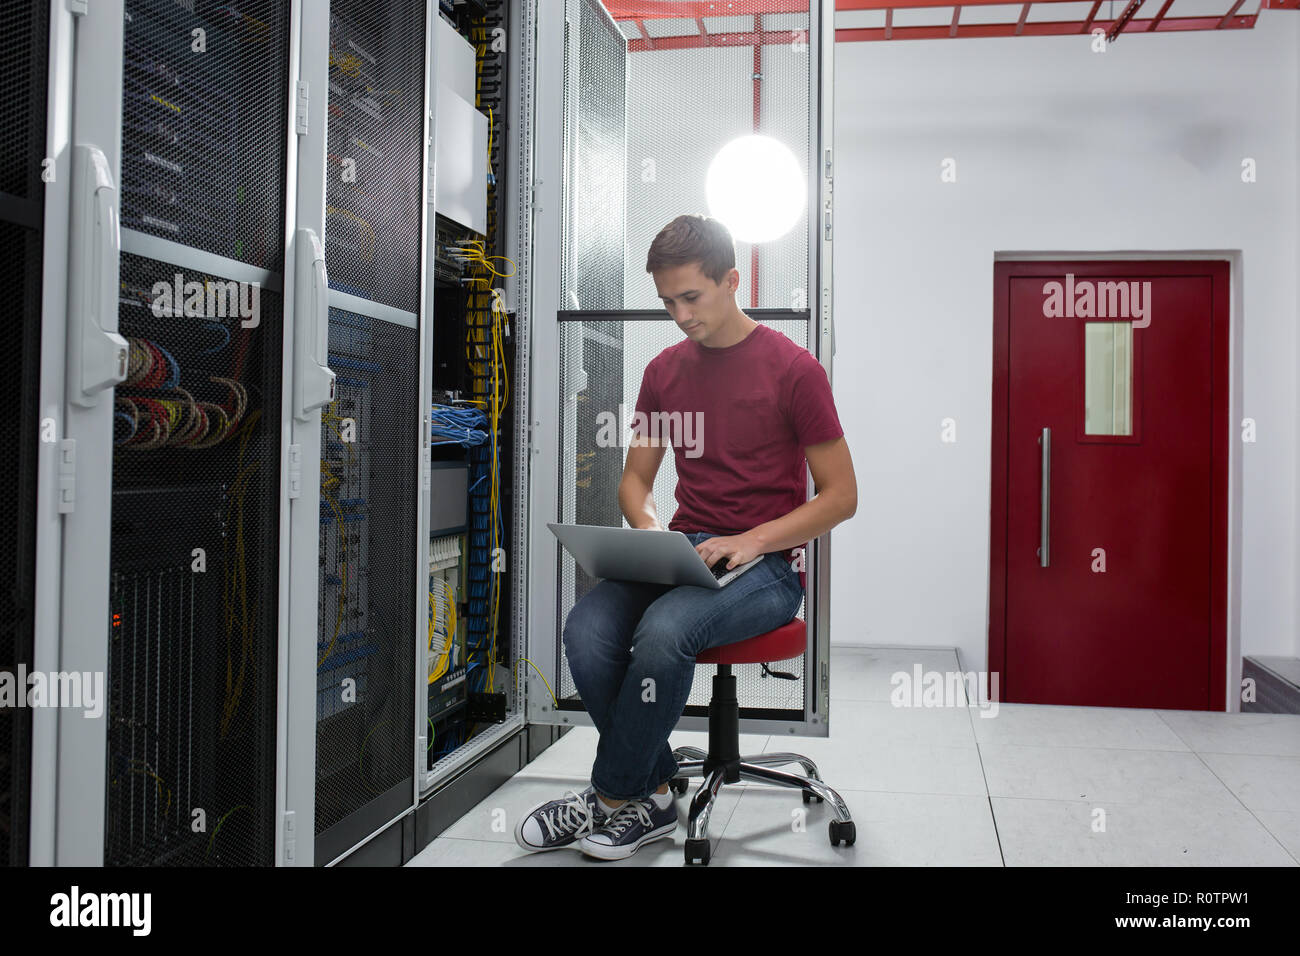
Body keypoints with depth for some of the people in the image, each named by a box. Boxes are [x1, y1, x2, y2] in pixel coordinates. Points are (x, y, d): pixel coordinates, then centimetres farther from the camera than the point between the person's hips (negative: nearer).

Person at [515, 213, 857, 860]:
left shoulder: (792, 368, -4)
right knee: (587, 627, -24)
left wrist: (751, 541, -16)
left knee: (664, 628, -33)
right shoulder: (664, 370, 12)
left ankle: (613, 797, -10)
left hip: (767, 565, -5)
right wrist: (649, 529, -6)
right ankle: (653, 795, -7)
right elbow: (636, 478, 18)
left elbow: (841, 496, -3)